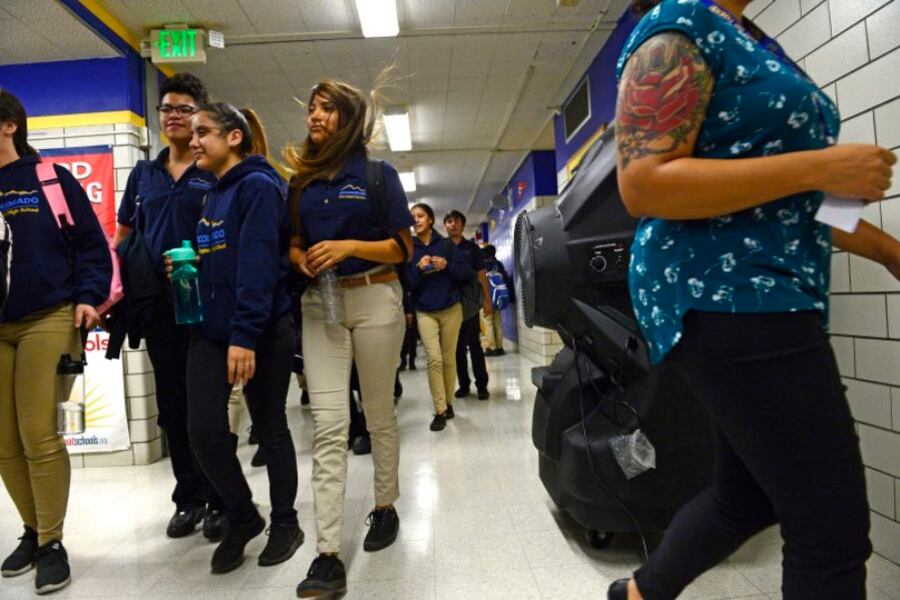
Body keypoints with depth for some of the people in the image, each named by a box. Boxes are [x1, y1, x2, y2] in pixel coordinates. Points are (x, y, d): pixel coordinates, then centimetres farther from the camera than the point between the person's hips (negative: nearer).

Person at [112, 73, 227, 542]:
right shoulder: (144, 173, 14)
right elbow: (123, 236, 18)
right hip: (158, 301, 5)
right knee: (171, 405, 10)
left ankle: (220, 501, 14)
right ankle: (188, 497, 24)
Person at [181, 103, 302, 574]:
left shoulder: (258, 186, -10)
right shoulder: (213, 194, 16)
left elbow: (257, 265, -20)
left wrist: (245, 334, -26)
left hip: (261, 332, -7)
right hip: (210, 329, 7)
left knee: (269, 428, 6)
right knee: (204, 430, 2)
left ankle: (284, 523, 25)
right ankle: (242, 517, 24)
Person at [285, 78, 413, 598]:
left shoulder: (378, 174, 0)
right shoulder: (303, 180, 12)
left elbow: (403, 248, -3)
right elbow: (295, 242, 18)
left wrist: (350, 246, -18)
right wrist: (301, 258, -5)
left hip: (374, 300, -2)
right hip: (320, 304, 3)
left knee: (379, 413, 11)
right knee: (328, 426, -6)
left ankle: (385, 507, 33)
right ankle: (329, 557, -5)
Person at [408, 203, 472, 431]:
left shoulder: (447, 244, 2)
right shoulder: (409, 248, 2)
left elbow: (467, 273, 0)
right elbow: (406, 283, -2)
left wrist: (447, 266, -15)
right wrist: (419, 269, -18)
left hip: (451, 309, 1)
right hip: (425, 312, 0)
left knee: (449, 359, 5)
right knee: (434, 359, -11)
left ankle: (448, 404, 20)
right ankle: (440, 411, -6)